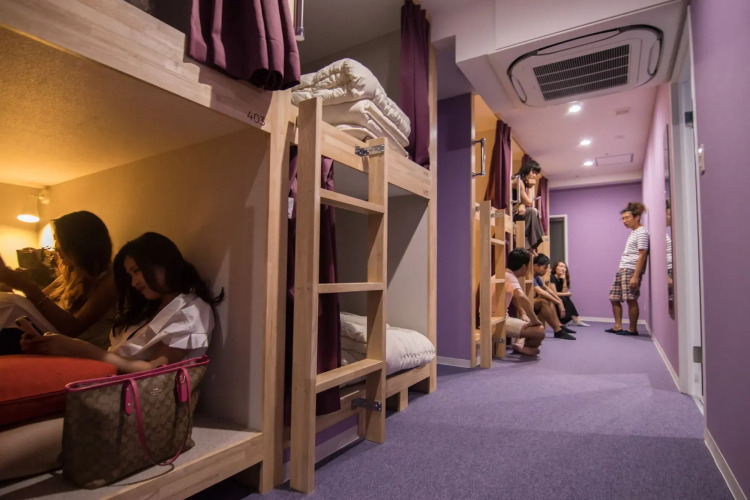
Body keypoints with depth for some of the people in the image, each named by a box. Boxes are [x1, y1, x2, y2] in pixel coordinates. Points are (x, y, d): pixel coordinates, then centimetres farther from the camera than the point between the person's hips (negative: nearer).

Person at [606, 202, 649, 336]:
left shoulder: (641, 233, -7)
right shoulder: (633, 233, 19)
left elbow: (642, 256, -14)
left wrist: (635, 276, -19)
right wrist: (622, 269, 15)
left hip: (631, 270, -9)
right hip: (622, 269, 9)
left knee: (631, 299, -5)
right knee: (614, 298, 8)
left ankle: (633, 329, 5)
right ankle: (617, 326, 15)